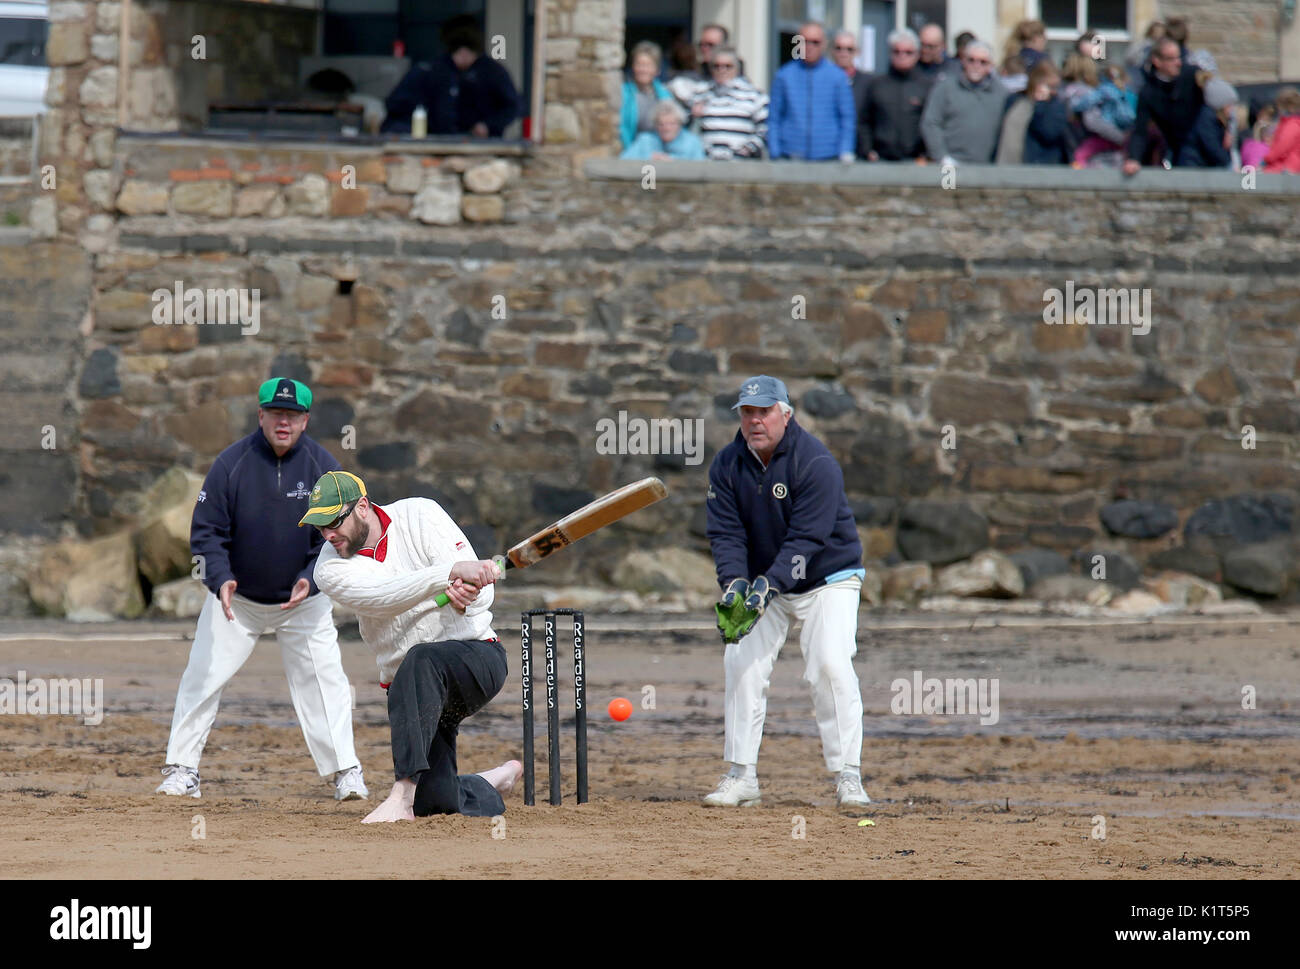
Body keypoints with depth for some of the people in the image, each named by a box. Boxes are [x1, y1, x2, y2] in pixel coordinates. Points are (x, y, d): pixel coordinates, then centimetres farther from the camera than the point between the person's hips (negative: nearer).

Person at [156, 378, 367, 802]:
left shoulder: (323, 467, -11)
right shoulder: (231, 463, -14)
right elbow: (206, 532, -10)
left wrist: (311, 579, -25)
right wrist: (220, 579, -27)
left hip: (303, 598, 0)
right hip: (235, 597, 0)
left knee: (324, 680, -5)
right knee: (202, 678, -3)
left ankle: (345, 772, 2)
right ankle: (181, 770, 5)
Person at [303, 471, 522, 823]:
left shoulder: (420, 516, -6)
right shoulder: (331, 569, -6)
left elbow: (480, 590, -11)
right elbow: (384, 597, -26)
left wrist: (464, 596, -36)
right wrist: (451, 572, -40)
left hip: (479, 656, -3)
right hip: (413, 689, 3)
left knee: (421, 661, -38)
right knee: (436, 801, -9)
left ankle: (402, 796, -45)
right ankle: (495, 784, 28)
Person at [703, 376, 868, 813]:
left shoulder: (816, 463, -23)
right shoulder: (727, 465, -6)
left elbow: (806, 538, -27)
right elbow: (726, 532, -10)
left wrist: (769, 582, -39)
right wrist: (734, 581, -28)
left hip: (828, 579, -5)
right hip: (763, 583, 5)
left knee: (831, 665, -20)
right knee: (741, 663, -7)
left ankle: (848, 776, -16)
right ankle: (742, 776, 0)